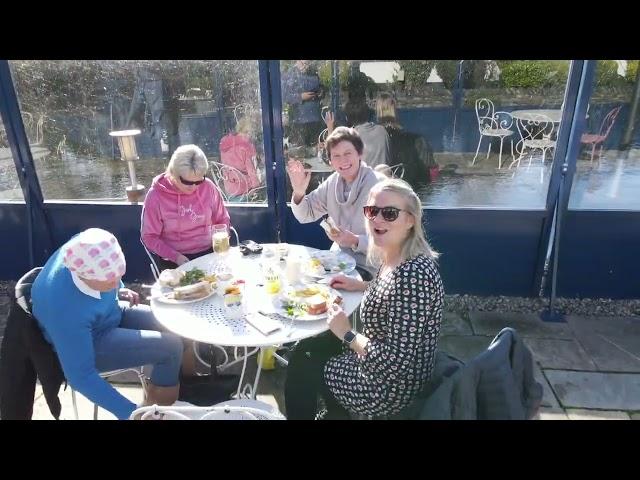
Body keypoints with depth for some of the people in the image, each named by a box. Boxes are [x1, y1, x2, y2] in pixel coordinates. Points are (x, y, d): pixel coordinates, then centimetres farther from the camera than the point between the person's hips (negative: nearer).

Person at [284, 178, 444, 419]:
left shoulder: (413, 274, -34)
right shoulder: (392, 257, -5)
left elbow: (397, 362, -32)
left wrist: (347, 334, -21)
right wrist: (360, 285, 6)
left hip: (390, 386, -8)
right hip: (379, 359, 8)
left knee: (302, 365, 9)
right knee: (305, 348, 21)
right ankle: (336, 412, 42)